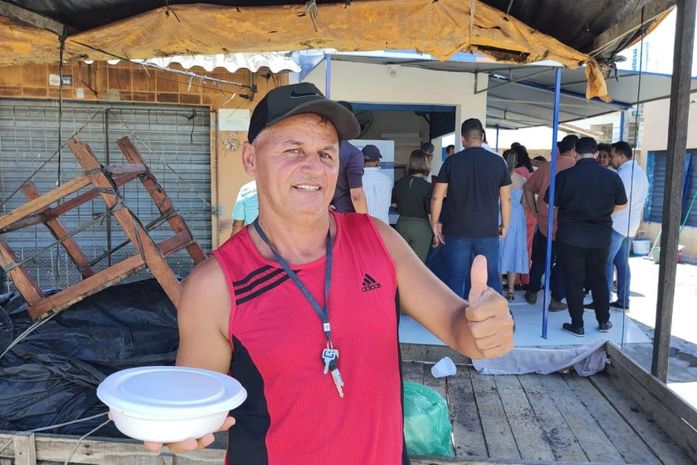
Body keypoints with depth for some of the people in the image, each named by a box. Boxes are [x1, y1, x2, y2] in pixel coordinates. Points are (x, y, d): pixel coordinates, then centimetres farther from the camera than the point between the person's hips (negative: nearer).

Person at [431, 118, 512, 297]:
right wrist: (505, 225, 15)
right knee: (492, 278, 9)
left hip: (457, 231, -1)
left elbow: (437, 197, -2)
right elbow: (506, 198, 4)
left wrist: (435, 223, 9)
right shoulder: (498, 162, 0)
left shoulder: (452, 162, -2)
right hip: (488, 231, 1)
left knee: (455, 279, 7)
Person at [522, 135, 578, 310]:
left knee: (539, 260, 18)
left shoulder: (546, 168, -1)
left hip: (544, 222, 3)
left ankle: (532, 293, 29)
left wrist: (534, 210, 12)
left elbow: (528, 188, 8)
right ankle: (556, 300, 14)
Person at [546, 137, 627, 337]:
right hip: (601, 237, 3)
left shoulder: (565, 175, -14)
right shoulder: (612, 176, -5)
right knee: (599, 278, 19)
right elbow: (621, 205, 10)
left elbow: (550, 202, -3)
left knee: (573, 280, 7)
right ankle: (604, 321, 28)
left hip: (570, 237, -3)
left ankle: (577, 325, 12)